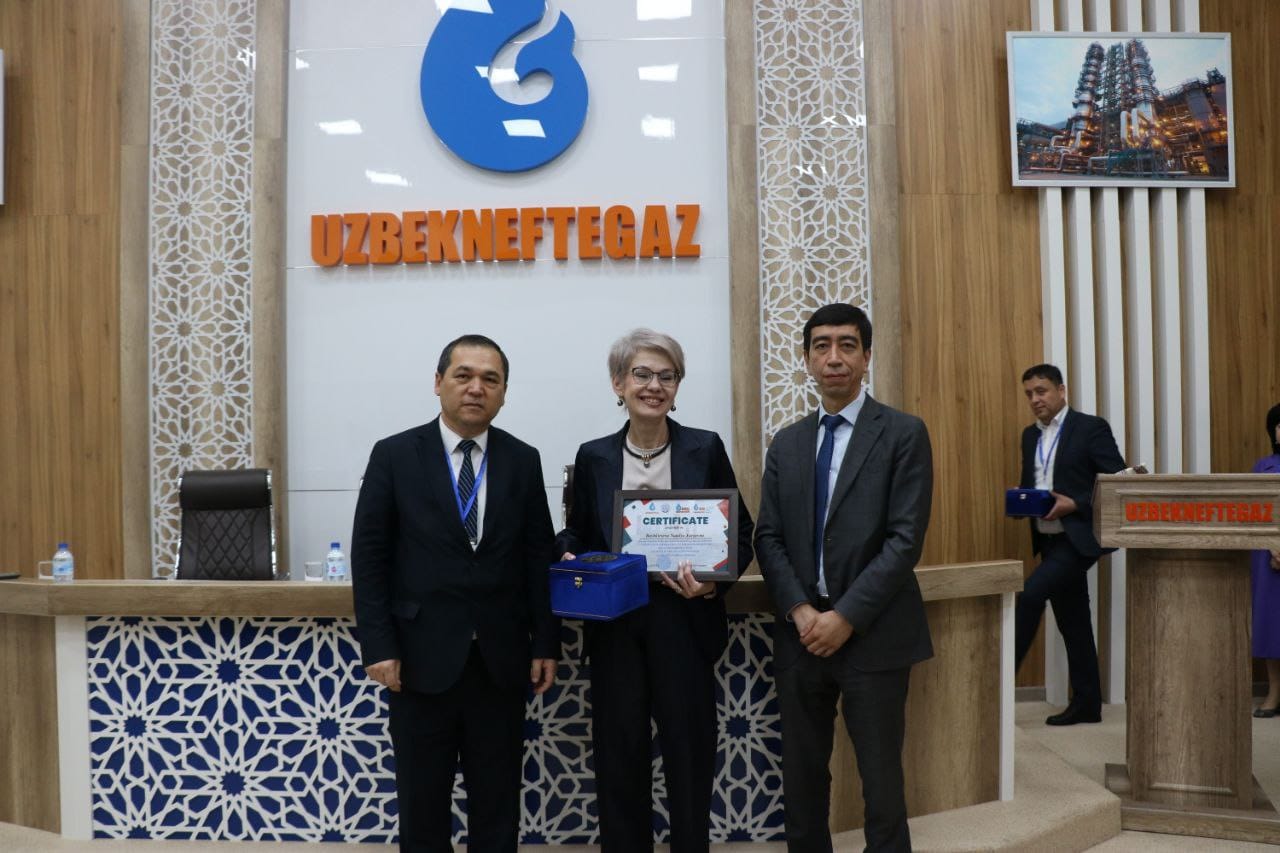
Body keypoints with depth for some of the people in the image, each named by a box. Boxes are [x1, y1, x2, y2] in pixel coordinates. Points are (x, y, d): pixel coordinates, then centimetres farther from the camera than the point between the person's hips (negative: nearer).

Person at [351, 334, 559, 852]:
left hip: (500, 657, 2)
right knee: (422, 800, 10)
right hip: (422, 655, -1)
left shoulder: (523, 461, 4)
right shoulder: (394, 456, -2)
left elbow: (539, 557, 5)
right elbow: (369, 557, -3)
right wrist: (378, 646, -8)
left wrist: (546, 643, 2)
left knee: (498, 800, 11)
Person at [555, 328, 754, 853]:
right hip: (614, 625, 2)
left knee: (688, 751, 5)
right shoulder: (594, 457, 6)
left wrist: (713, 580, -15)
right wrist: (570, 560, -9)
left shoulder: (705, 449, 1)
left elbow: (740, 533, 3)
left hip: (684, 622, -1)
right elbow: (576, 535, 13)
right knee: (618, 752, 7)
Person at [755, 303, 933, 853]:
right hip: (801, 633, 4)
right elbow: (768, 538, 6)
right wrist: (801, 611, -9)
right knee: (801, 776, 10)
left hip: (873, 634, -4)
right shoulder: (786, 444, 12)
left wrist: (846, 617, -14)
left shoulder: (904, 434, -2)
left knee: (881, 780, 4)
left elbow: (906, 539, -10)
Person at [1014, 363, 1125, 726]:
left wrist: (1074, 504, -20)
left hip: (1079, 536, -7)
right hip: (1049, 539, 7)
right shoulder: (1030, 435, 13)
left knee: (1029, 596, -18)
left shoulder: (1091, 427, -7)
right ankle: (1086, 703, 18)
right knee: (1072, 619, 11)